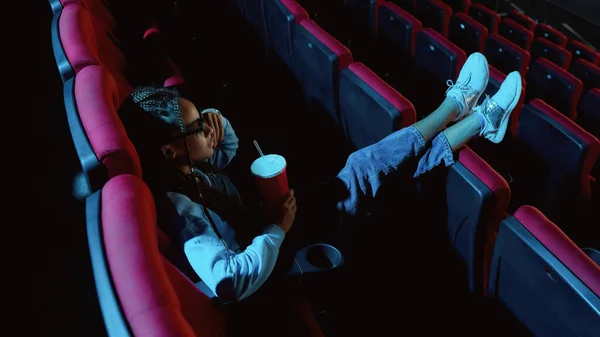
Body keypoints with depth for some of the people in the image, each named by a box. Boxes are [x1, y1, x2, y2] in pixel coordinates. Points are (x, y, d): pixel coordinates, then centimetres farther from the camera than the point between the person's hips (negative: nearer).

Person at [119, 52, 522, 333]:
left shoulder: (186, 171, -5)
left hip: (273, 234, 8)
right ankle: (458, 105, 8)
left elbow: (228, 150, 14)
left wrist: (217, 122, -10)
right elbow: (231, 283, -42)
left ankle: (478, 122, 14)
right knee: (365, 167, -11)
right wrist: (280, 228, -29)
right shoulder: (179, 210, -33)